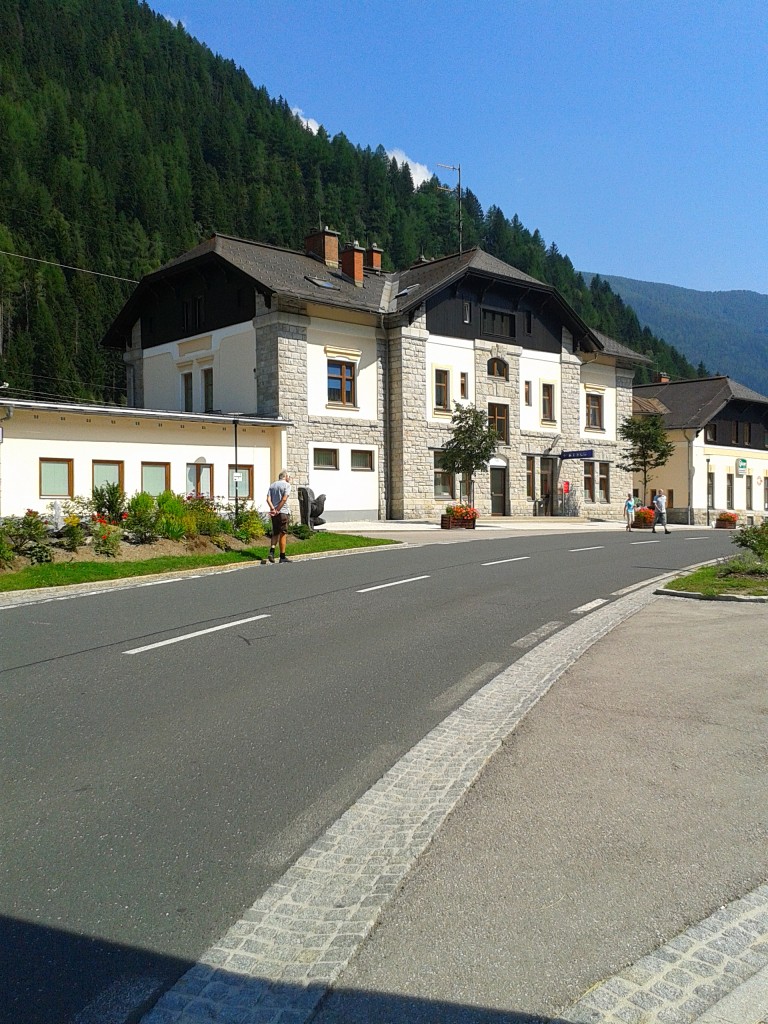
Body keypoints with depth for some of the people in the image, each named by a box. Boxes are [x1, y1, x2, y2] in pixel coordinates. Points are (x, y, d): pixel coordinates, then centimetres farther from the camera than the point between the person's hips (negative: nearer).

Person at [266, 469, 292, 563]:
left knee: (275, 533, 15)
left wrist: (273, 509, -10)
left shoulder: (272, 485, 12)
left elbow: (268, 499, 0)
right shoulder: (287, 485, -5)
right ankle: (282, 556, 4)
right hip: (282, 512, -5)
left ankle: (271, 551, -3)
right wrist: (277, 510, -13)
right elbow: (284, 499, -17)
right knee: (283, 534, 1)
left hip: (274, 513, 6)